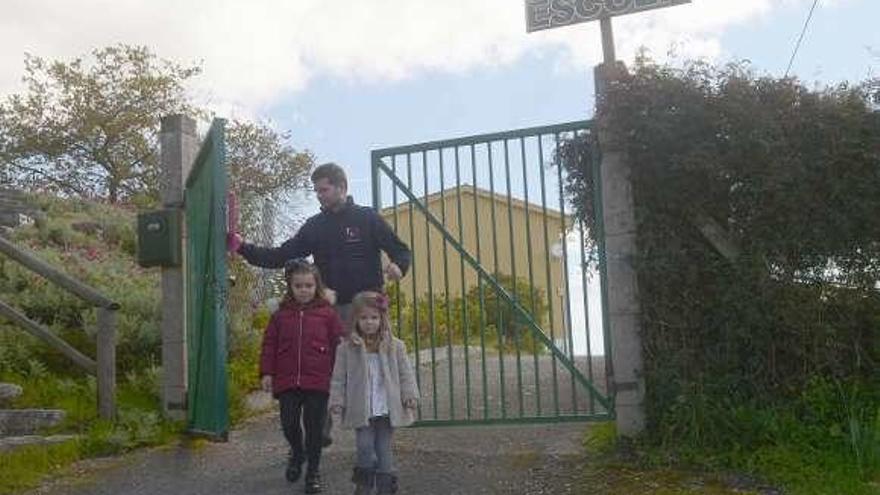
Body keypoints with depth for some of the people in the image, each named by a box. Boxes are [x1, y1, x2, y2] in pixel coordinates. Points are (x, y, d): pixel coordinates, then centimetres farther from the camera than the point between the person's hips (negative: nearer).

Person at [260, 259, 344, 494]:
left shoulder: (327, 313, 1)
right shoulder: (281, 314, 6)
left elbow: (338, 345, 2)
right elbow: (269, 345, 8)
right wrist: (266, 372, 2)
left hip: (318, 382, -2)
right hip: (287, 382, 2)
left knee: (314, 427, 5)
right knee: (289, 424, 4)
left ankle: (313, 470, 20)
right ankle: (297, 453, 36)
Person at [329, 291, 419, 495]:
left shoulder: (394, 346, 0)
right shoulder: (347, 348, -1)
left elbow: (405, 373, 3)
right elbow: (338, 378, 1)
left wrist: (410, 394, -8)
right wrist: (337, 400, -6)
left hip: (387, 409, 1)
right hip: (361, 409, -1)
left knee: (384, 448, 8)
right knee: (365, 446, -3)